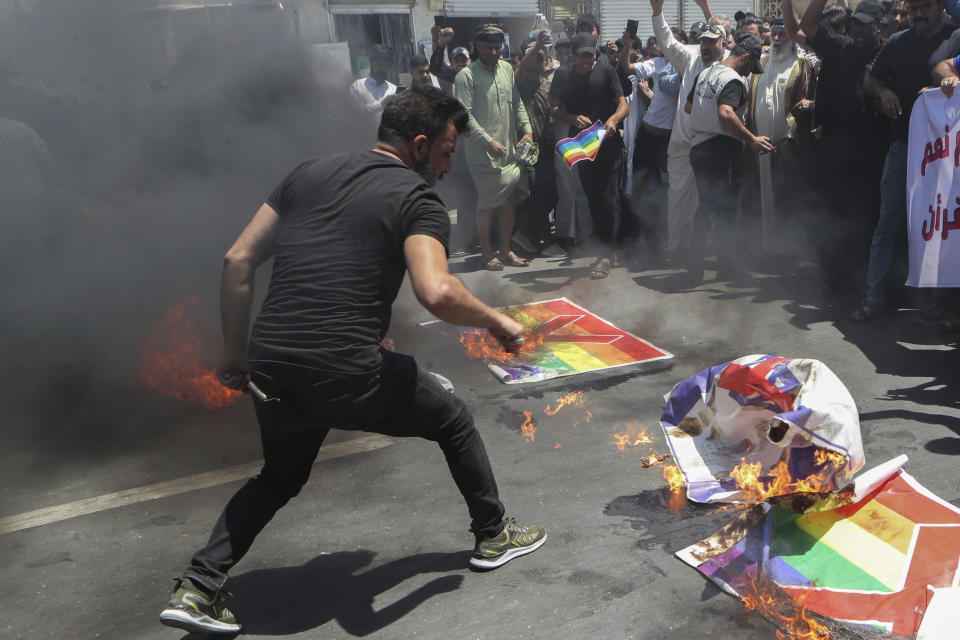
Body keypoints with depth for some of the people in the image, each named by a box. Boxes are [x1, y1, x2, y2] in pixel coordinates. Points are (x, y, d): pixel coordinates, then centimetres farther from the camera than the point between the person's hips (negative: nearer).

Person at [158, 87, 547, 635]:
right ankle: (494, 534, 36)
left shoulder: (309, 174, 15)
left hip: (271, 369, 6)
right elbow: (437, 293, -21)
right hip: (349, 374, -5)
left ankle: (197, 588, 23)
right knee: (454, 420, 22)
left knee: (279, 478, 31)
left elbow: (238, 260, 13)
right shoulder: (417, 198, -3)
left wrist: (235, 352, 18)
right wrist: (497, 322, -3)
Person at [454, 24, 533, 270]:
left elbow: (517, 104, 17)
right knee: (487, 204, -1)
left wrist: (526, 129, 2)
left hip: (510, 148, 6)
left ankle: (505, 249, 22)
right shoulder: (467, 76, -8)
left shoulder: (507, 69, 12)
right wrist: (489, 141, -20)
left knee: (509, 201, 10)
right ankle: (487, 252, 13)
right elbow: (465, 115, -14)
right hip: (483, 152, -6)